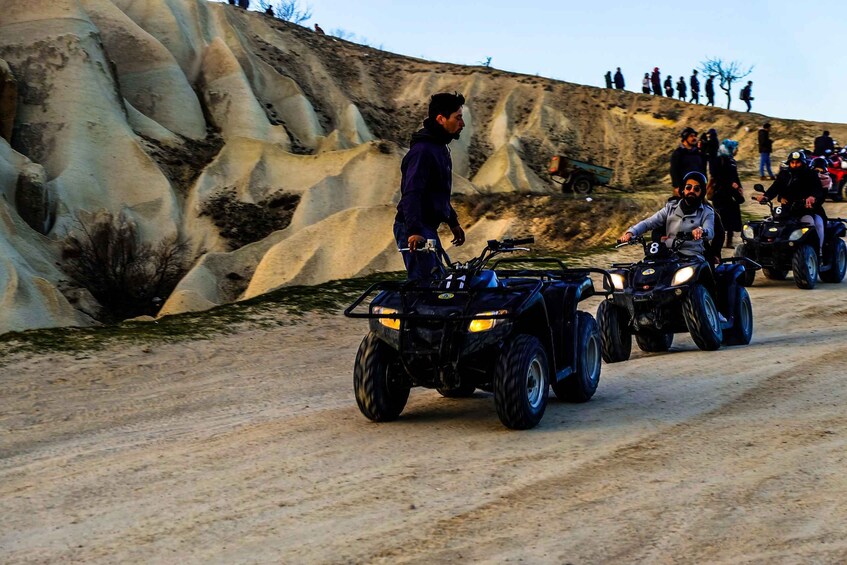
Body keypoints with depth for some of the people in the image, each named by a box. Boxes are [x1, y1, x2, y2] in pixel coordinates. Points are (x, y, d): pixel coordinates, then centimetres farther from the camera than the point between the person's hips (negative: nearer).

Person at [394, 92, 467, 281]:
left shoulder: (440, 147, 15)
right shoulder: (422, 151, -19)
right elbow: (411, 194, -28)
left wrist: (453, 222, 26)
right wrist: (414, 232, -36)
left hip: (428, 228, 11)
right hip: (415, 231, -11)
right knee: (423, 282, -13)